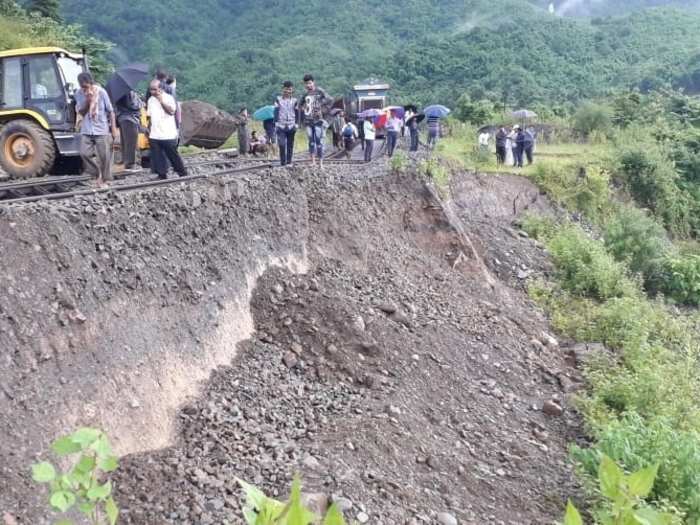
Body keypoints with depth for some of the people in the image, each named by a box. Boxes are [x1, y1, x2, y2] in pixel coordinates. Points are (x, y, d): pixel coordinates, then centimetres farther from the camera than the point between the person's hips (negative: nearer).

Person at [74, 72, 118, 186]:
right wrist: (87, 101, -19)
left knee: (104, 156, 0)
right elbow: (81, 112, -2)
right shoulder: (78, 94, -2)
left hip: (101, 130, -2)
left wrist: (114, 129, -5)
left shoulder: (101, 92, -9)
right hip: (86, 130, 2)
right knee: (84, 153, -10)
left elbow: (110, 111, -3)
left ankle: (105, 179, 13)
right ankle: (98, 174, 7)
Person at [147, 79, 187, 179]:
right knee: (157, 157, 3)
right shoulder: (150, 100, 13)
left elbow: (172, 111, -19)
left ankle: (183, 173, 15)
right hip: (154, 135, 5)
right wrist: (149, 128, 15)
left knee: (173, 155, 2)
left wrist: (161, 101, -19)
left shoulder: (168, 98, -5)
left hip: (168, 135, -5)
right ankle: (162, 174, 11)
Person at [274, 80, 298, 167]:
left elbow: (296, 113, 11)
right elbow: (276, 112, 3)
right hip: (281, 126, -2)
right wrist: (276, 123, -4)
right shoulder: (278, 99, 4)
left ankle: (289, 162, 12)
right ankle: (282, 162, -6)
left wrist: (296, 124, 5)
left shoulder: (294, 101, 8)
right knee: (282, 144, -11)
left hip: (291, 126, 2)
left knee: (290, 145, 5)